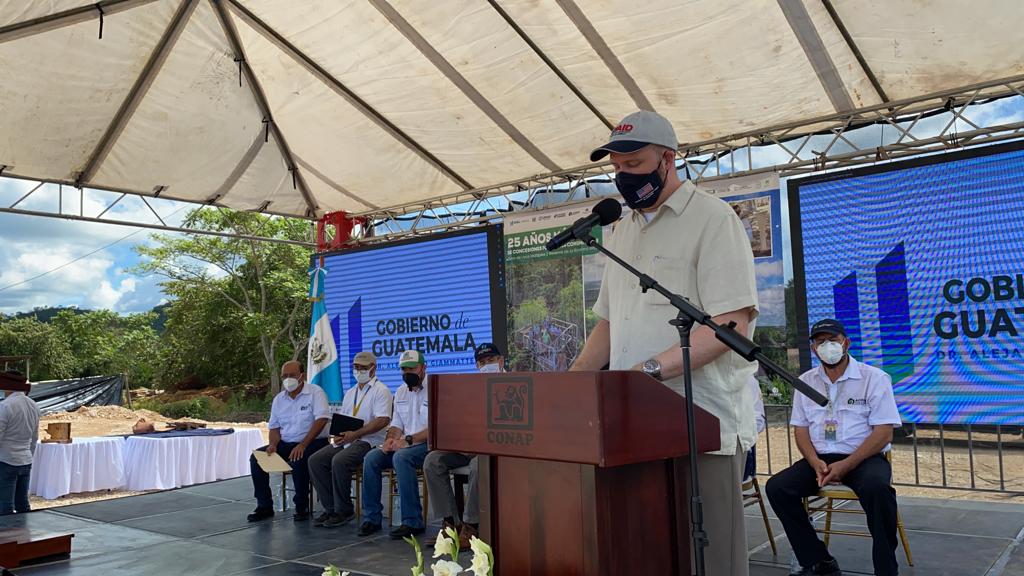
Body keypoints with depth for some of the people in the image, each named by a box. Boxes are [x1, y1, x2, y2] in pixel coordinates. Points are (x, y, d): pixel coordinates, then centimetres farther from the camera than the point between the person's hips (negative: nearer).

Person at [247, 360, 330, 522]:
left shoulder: (315, 392, -9)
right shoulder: (279, 399, 11)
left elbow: (321, 420, -20)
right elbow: (274, 427, 14)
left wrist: (303, 445, -27)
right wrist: (273, 445, -8)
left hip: (312, 442, -6)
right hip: (285, 443, 7)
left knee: (298, 460, -35)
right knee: (256, 457, -10)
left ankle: (302, 506, -16)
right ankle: (265, 506, -1)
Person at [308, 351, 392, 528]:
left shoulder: (381, 390, -3)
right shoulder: (350, 393, 23)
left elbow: (383, 420, -15)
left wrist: (355, 434, -19)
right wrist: (337, 435, -3)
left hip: (368, 440, -8)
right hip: (345, 439, 8)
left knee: (339, 461, -31)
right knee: (315, 460, -12)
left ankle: (344, 511, -15)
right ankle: (331, 508, -5)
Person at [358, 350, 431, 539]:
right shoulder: (401, 392, 16)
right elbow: (396, 424, 17)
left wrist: (407, 440, -22)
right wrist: (390, 439, -5)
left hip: (428, 444, -7)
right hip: (404, 444, 7)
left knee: (401, 457, -34)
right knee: (371, 458, -14)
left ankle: (413, 522, -27)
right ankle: (371, 518, -7)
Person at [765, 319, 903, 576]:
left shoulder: (874, 378, -3)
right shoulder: (805, 381, 10)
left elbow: (884, 433, -9)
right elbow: (800, 429, 9)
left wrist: (845, 465, -19)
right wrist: (815, 463, -12)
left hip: (864, 458, -4)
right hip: (820, 458, 4)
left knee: (876, 487, -37)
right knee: (777, 487, -18)